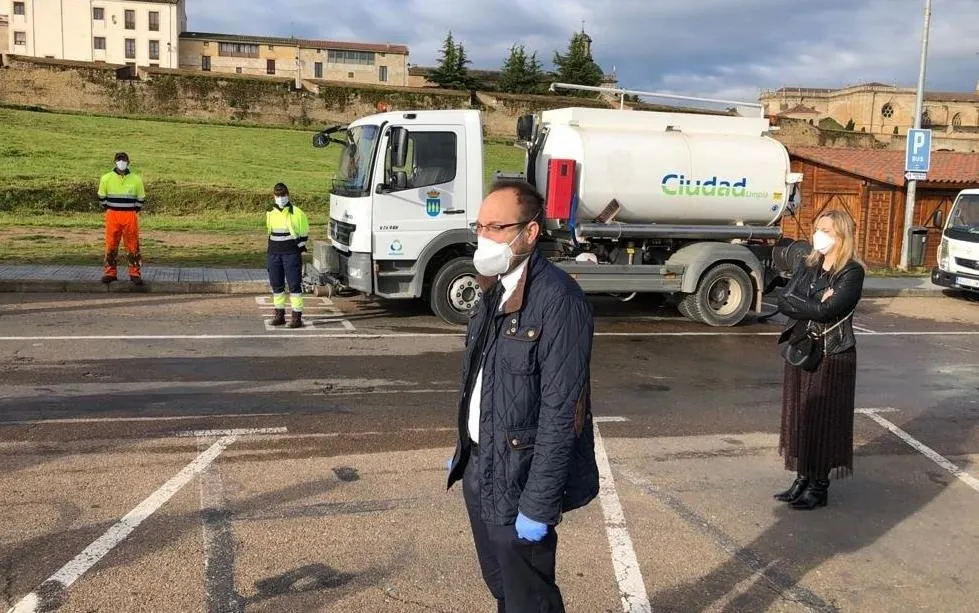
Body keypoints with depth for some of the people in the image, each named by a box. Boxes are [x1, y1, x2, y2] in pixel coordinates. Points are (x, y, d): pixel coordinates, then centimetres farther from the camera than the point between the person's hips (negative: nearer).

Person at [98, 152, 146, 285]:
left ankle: (135, 274, 8)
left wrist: (134, 212, 8)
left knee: (133, 246, 1)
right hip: (112, 216, 1)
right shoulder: (106, 178, 2)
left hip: (130, 217, 0)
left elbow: (141, 199, 11)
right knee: (111, 245, 4)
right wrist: (108, 210, 11)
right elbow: (102, 197, 13)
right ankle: (110, 273, 13)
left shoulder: (136, 179, 2)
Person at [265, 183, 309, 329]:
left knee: (294, 285, -4)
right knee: (276, 285, 9)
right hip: (273, 254, 5)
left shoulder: (296, 212, -6)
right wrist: (270, 252, 19)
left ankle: (297, 316, -1)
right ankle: (279, 315, 19)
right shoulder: (270, 212, 10)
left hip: (291, 253, -5)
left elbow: (304, 233, 0)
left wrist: (300, 249, -4)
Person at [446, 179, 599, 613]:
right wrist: (465, 450, 17)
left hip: (519, 479, -8)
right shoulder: (495, 289, 5)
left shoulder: (558, 300, -22)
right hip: (480, 470, 8)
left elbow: (561, 413, -24)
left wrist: (538, 505, -22)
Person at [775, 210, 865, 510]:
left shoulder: (852, 273, -11)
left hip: (833, 356, -7)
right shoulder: (807, 266, 9)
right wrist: (813, 306, -15)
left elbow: (826, 311, -23)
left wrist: (797, 304, -8)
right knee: (800, 415, 11)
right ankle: (803, 478, 22)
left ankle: (820, 486, 11)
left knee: (825, 419, 0)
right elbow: (783, 300, -2)